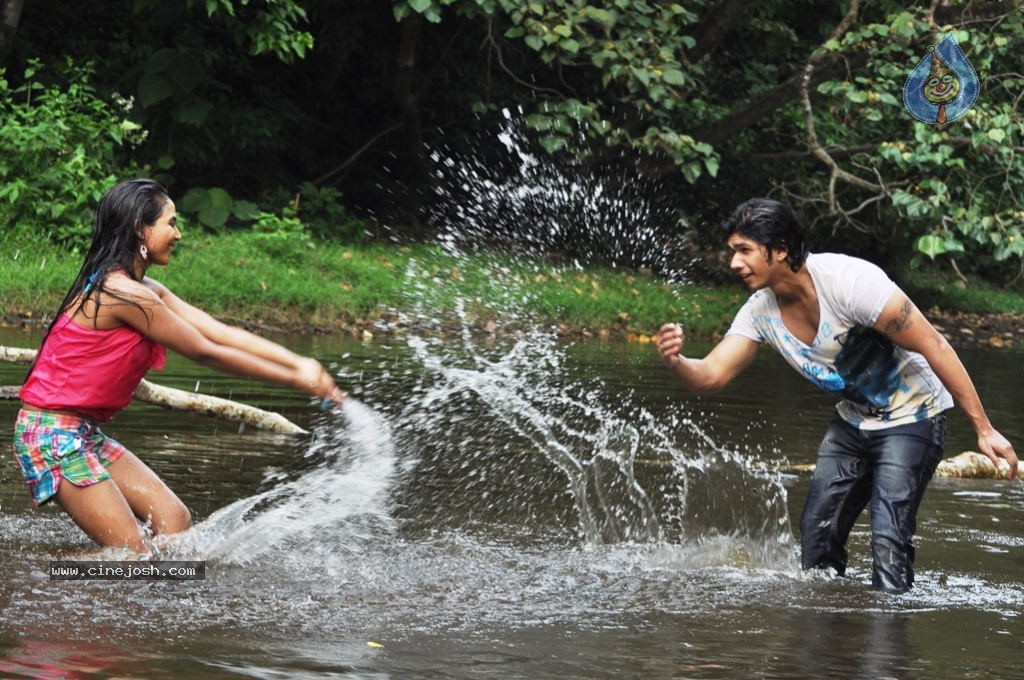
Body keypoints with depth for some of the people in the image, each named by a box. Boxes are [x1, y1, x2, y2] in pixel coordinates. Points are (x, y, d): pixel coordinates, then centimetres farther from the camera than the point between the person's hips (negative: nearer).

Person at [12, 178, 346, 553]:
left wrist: (298, 363, -3)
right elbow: (206, 353, -15)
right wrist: (296, 380, -9)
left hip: (84, 434, 10)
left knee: (174, 520, 4)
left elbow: (221, 333, 6)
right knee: (133, 553, -11)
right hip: (53, 434, -10)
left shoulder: (147, 291, 9)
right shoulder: (124, 294, -21)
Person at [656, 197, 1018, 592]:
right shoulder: (761, 311, -8)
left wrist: (983, 429, -25)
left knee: (889, 538, -19)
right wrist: (675, 362, -36)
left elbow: (934, 347, -25)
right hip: (854, 422, 7)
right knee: (817, 531, 5)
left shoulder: (849, 281, -29)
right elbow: (711, 376, -10)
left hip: (912, 417, -7)